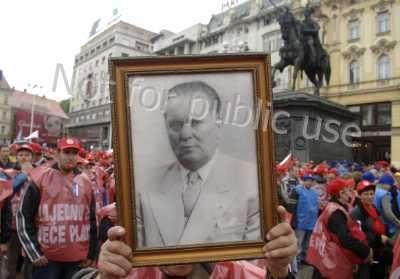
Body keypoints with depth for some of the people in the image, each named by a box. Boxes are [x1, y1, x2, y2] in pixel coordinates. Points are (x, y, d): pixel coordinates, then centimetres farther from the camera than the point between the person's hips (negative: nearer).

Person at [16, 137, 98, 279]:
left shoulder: (85, 181, 6)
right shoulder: (41, 178, -4)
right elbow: (24, 217, -2)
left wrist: (92, 254, 10)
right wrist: (34, 253, -6)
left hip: (78, 259, 3)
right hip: (46, 258, -3)